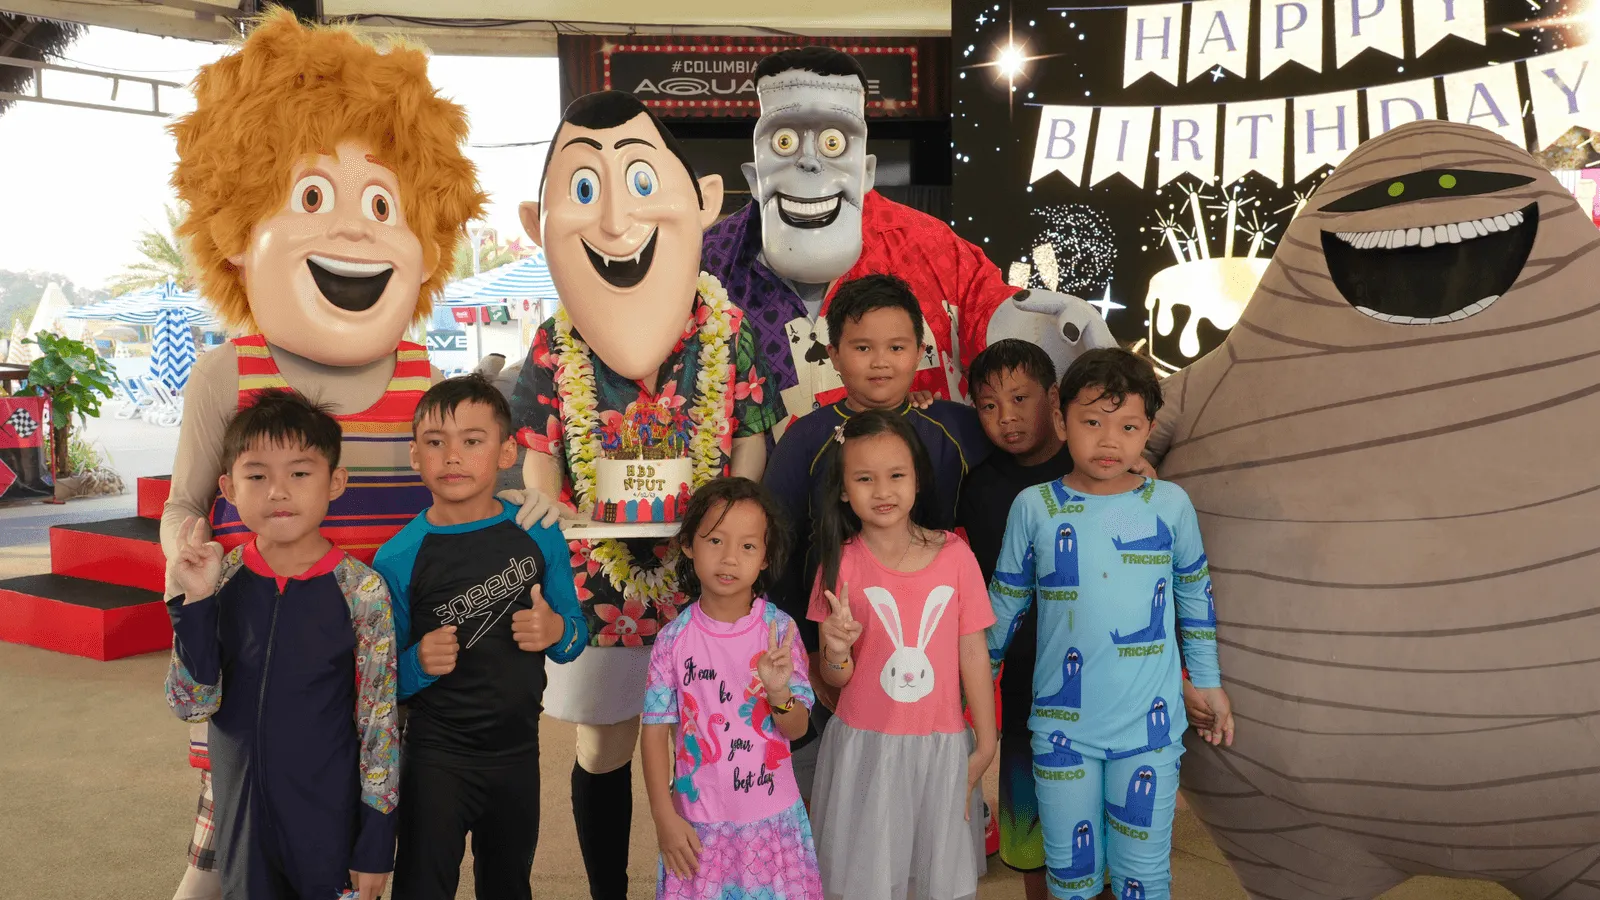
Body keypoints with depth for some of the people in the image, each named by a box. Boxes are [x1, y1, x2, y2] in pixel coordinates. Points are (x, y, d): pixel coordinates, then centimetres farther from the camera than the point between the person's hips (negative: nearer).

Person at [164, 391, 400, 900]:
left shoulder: (360, 590, -13)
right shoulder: (220, 580, -5)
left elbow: (380, 723, -9)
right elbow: (191, 705, -8)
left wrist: (376, 845, -7)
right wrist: (195, 600, -19)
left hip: (330, 819, -2)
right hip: (240, 816, 3)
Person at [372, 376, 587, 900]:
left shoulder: (539, 537, -5)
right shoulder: (398, 559, -12)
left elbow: (577, 635, 5)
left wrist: (557, 631, -17)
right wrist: (419, 664, -27)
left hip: (518, 753, 3)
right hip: (436, 758, -3)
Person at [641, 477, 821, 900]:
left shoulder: (779, 629, -9)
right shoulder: (674, 638, -8)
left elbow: (797, 728, -5)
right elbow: (656, 729, -3)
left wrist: (778, 691, -26)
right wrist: (664, 817, -5)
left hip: (772, 817, 0)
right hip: (698, 821, 0)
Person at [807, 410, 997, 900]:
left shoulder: (955, 555, -5)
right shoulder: (842, 564, -6)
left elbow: (973, 654, 1)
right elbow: (836, 679, -3)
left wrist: (986, 746, 2)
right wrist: (836, 652, -25)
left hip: (941, 747, 1)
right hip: (865, 748, -1)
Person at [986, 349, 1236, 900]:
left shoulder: (1170, 504, -2)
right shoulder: (1033, 507, -4)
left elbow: (1195, 596, 12)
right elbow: (1004, 606, 7)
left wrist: (1207, 681, 17)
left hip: (1149, 725, 0)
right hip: (1062, 724, 0)